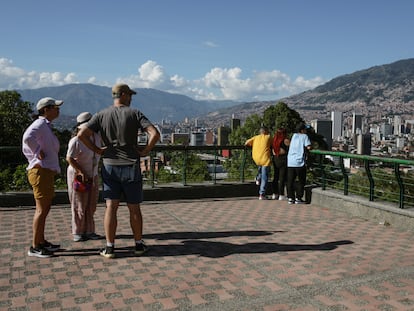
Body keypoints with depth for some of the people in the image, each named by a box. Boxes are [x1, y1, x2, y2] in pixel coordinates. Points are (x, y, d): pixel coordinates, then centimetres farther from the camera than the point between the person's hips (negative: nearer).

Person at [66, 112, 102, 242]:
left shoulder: (97, 137, 0)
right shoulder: (75, 141, -20)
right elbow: (69, 158, -18)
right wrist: (81, 172, -20)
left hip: (93, 176, 6)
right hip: (77, 176, -6)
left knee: (91, 205, 9)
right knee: (79, 206, 2)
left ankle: (89, 231, 19)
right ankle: (77, 233, 13)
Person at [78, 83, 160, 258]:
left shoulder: (101, 115, 2)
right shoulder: (134, 113, -6)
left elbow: (82, 134, -7)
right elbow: (154, 134, -17)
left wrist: (97, 150, 3)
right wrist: (146, 151, -5)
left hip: (109, 166, 2)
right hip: (131, 166, -2)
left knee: (111, 207, 5)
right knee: (134, 208, 8)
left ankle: (109, 248, 6)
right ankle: (139, 244, 20)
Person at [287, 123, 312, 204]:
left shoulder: (294, 135, 13)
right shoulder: (304, 136, 0)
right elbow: (309, 147, -12)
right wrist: (309, 147, 9)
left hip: (290, 162, 4)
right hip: (300, 162, -4)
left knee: (290, 181, 9)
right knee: (301, 181, 8)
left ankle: (290, 198, 10)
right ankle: (298, 198, 6)